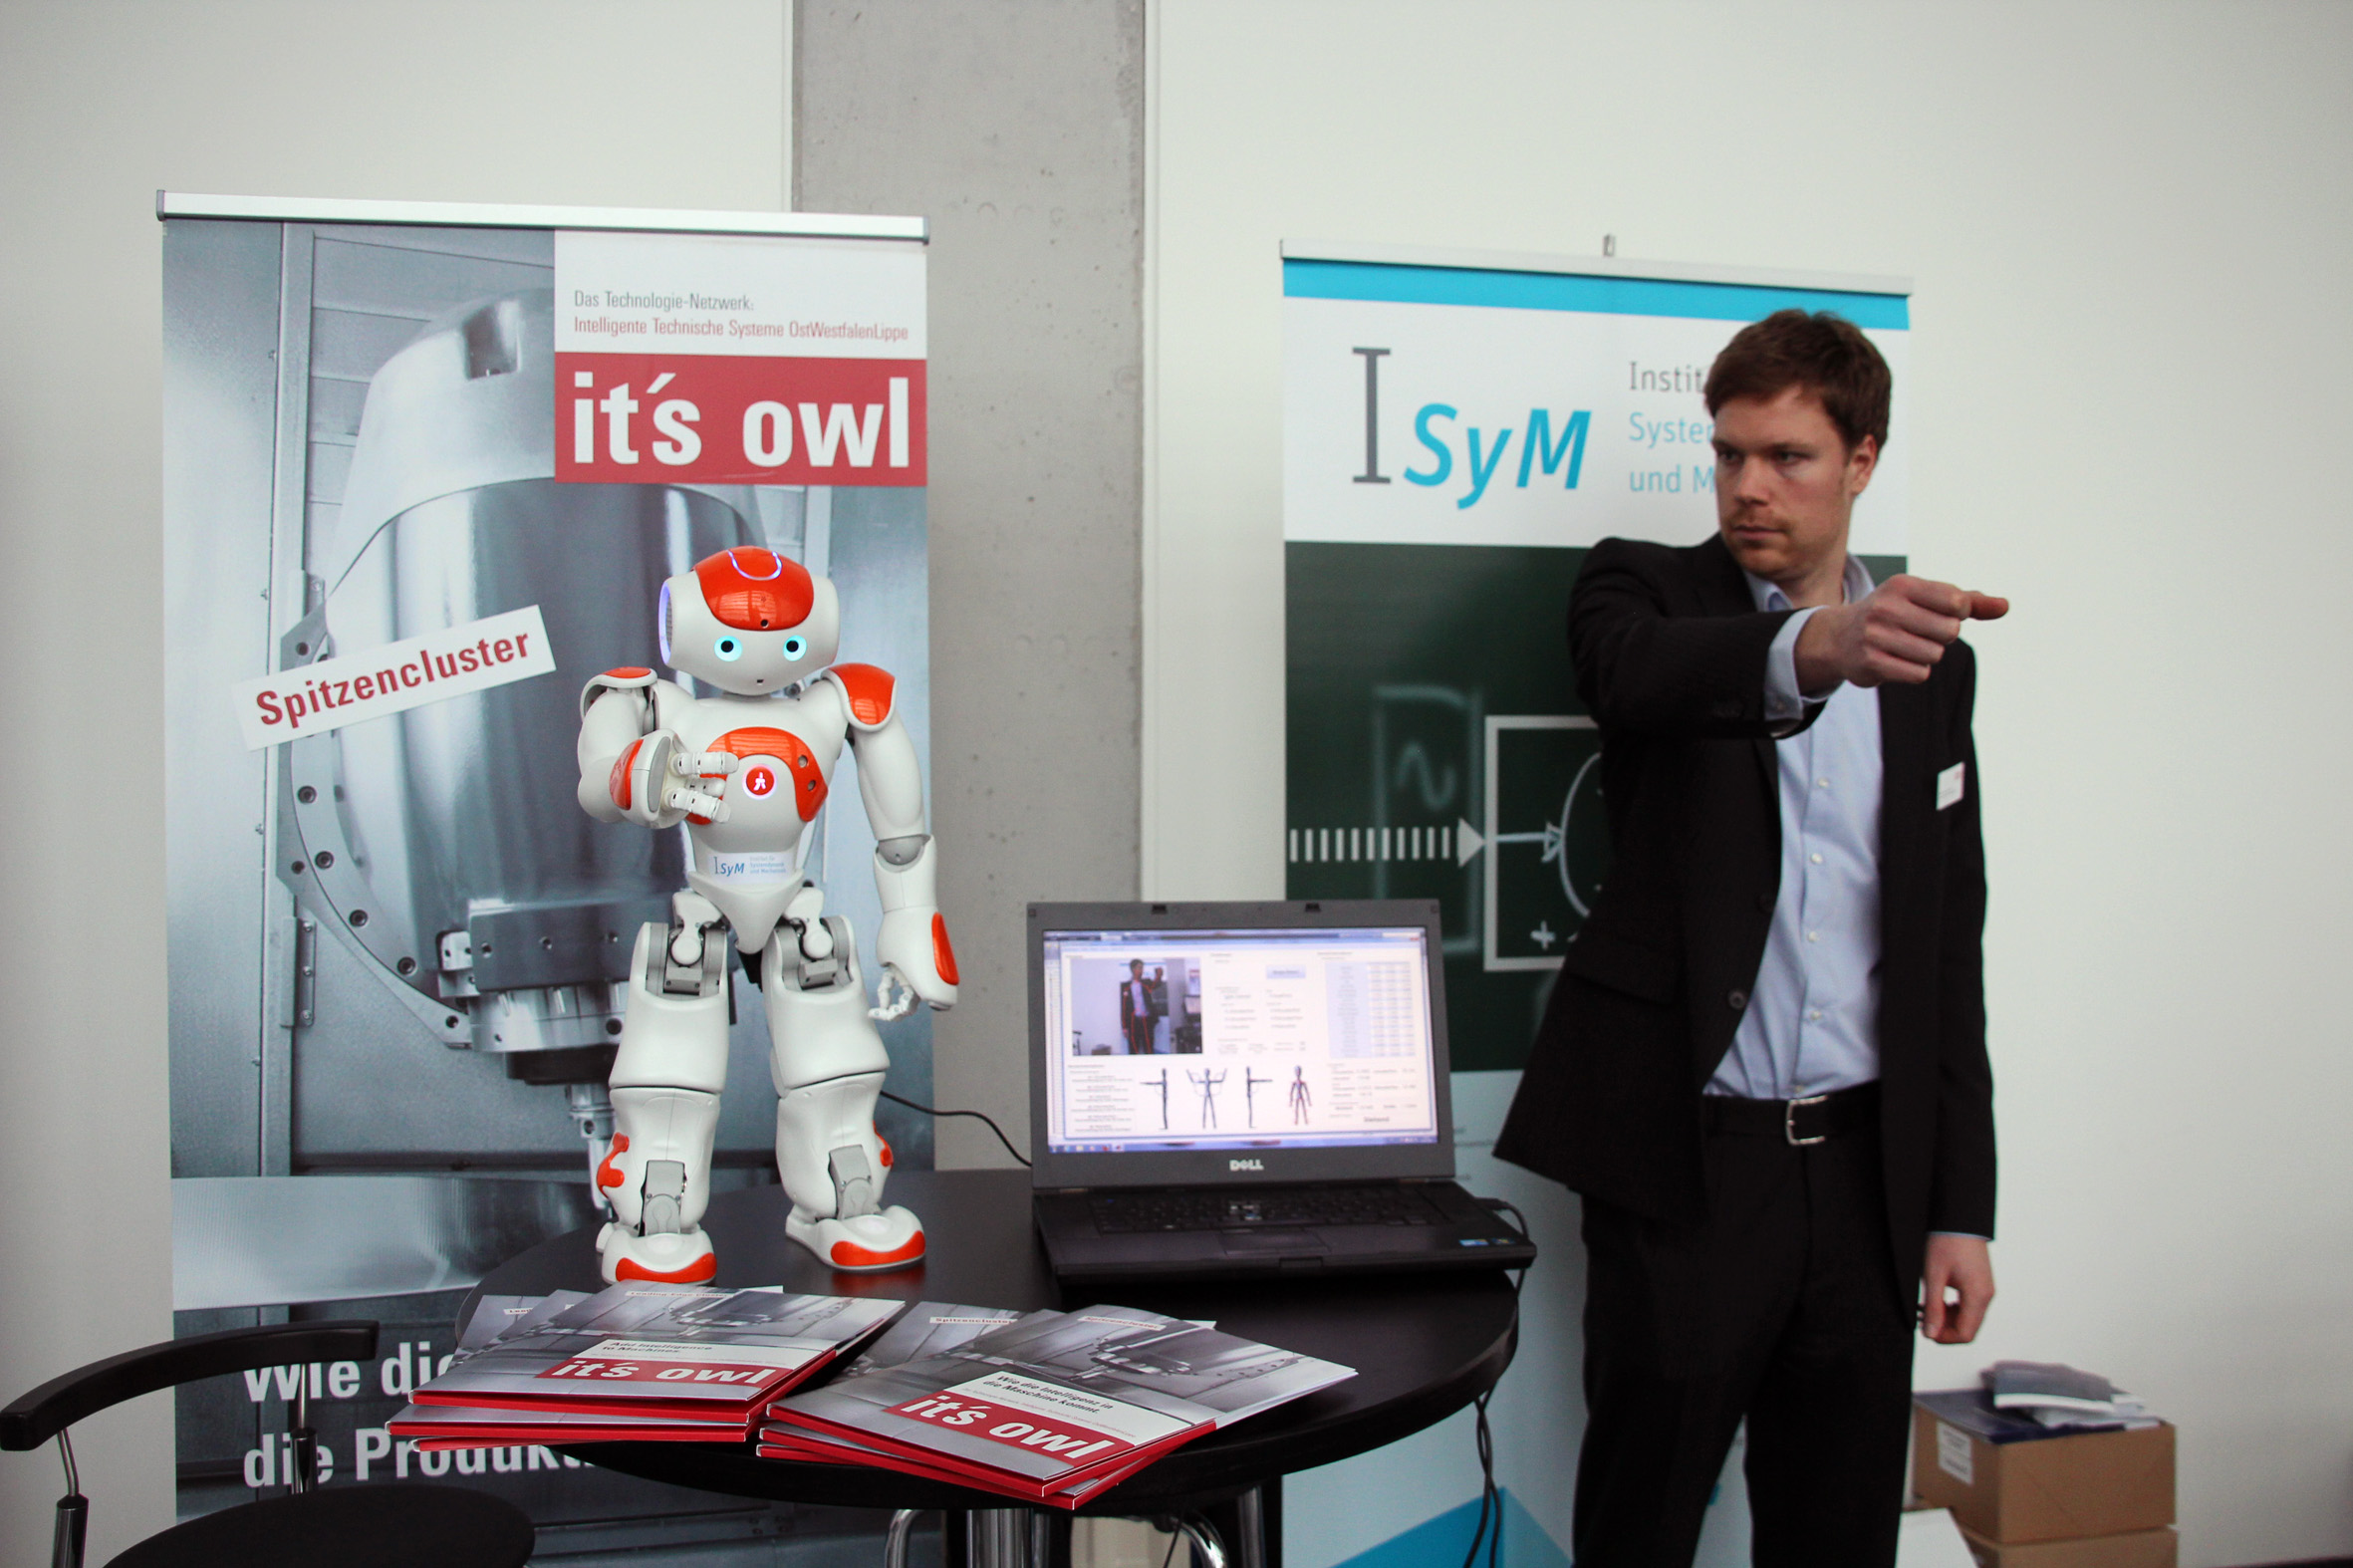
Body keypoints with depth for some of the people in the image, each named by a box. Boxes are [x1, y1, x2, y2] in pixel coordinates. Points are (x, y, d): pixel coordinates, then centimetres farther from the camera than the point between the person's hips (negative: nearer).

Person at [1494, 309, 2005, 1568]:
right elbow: (1638, 676, -26)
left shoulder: (1930, 663, 10)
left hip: (1862, 1163, 4)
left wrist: (1960, 1205, 7)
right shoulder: (1644, 589, 1)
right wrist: (1811, 647, -47)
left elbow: (1947, 950, 11)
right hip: (1687, 1157, -3)